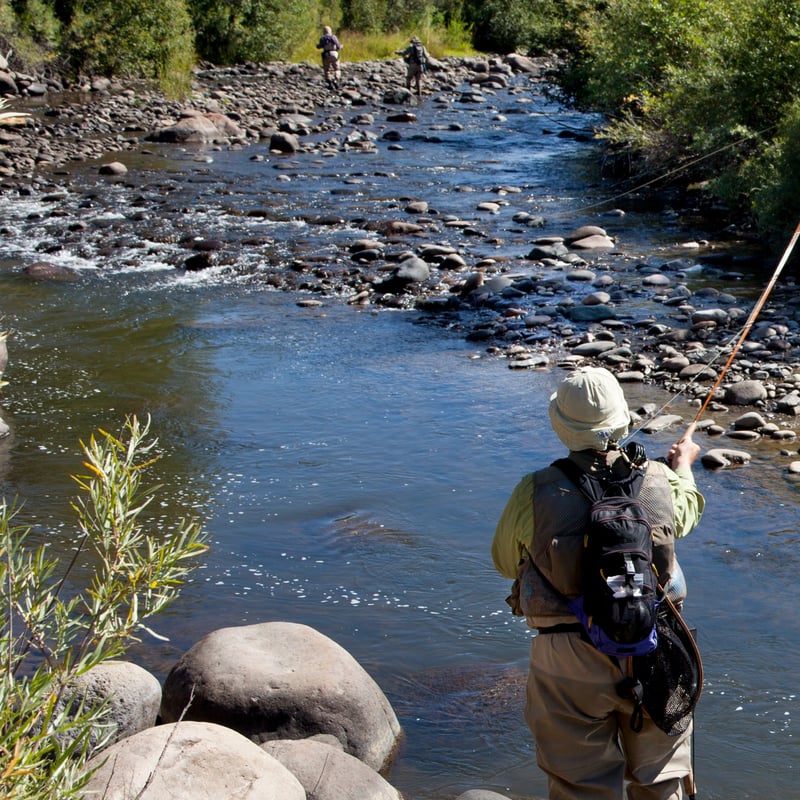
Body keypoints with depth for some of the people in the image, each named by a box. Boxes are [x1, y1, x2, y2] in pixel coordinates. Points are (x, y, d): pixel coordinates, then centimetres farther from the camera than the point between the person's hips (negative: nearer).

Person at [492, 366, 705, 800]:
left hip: (569, 665, -2)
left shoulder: (535, 492, -12)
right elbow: (685, 510, 22)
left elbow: (506, 563, 5)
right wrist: (682, 466, 43)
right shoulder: (658, 481, -5)